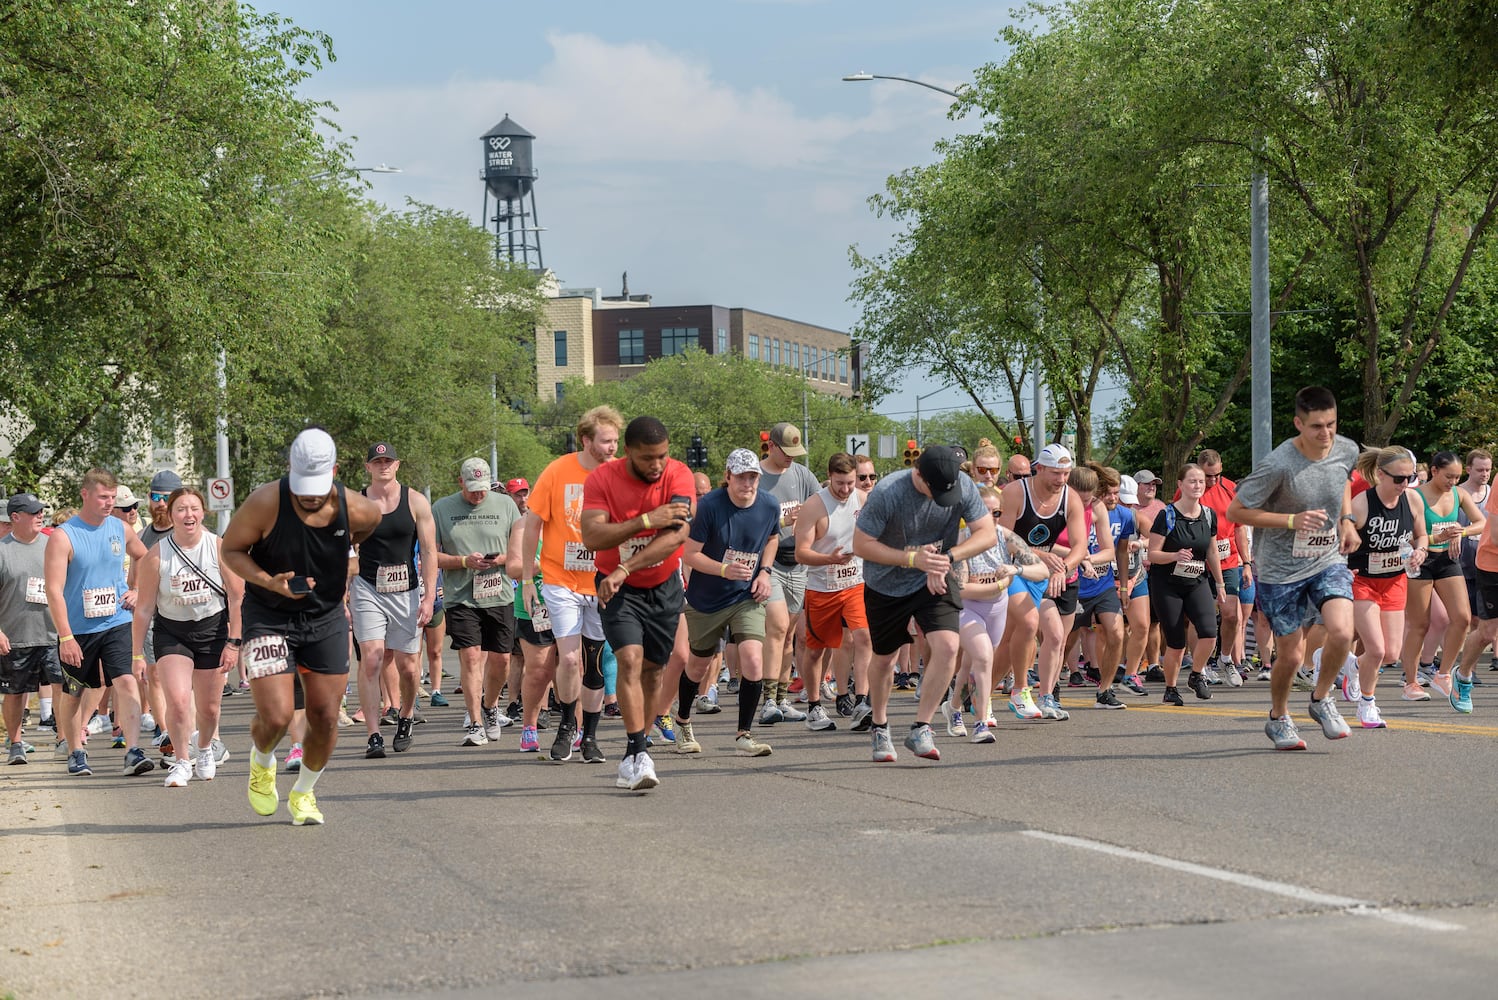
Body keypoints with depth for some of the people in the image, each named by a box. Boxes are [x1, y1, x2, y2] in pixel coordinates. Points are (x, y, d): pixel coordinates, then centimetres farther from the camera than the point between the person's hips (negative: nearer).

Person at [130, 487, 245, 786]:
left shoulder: (220, 548, -11)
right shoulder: (156, 556, -12)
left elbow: (237, 597, -5)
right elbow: (144, 608, -5)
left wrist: (234, 642, -8)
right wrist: (138, 653, -5)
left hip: (212, 629, 1)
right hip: (171, 632, -1)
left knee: (208, 707, 10)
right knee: (177, 700, -19)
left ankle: (205, 750, 42)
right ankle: (182, 761, 2)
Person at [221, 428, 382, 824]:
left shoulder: (356, 509, -14)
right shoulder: (265, 503, -21)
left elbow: (372, 522, 12)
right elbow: (229, 550, -8)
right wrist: (270, 582, -23)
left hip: (326, 618, 3)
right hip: (269, 617, -3)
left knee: (325, 719, 3)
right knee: (276, 717, -15)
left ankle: (303, 793, 30)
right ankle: (262, 762, 22)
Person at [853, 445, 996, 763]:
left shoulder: (963, 486, -17)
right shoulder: (887, 493, -27)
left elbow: (988, 533, -11)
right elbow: (861, 545, -20)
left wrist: (947, 557, -27)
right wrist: (913, 559, -29)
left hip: (934, 581, 1)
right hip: (887, 584, -1)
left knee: (947, 646, -21)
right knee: (883, 658, 13)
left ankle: (920, 730, -11)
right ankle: (880, 728, 39)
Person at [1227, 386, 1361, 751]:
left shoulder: (1347, 450, -6)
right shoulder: (1278, 465, -23)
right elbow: (1235, 511, -15)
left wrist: (1346, 520, 6)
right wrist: (1293, 520, -23)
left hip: (1329, 560, 4)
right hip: (1280, 568, -3)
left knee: (1342, 632, -20)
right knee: (1291, 656, 3)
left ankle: (1321, 699, 8)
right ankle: (1278, 718, 33)